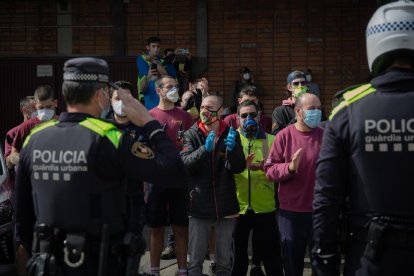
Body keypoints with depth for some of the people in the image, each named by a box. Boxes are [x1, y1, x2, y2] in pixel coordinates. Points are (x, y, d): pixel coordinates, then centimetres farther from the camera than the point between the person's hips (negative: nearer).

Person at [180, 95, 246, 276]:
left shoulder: (231, 134, 2)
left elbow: (239, 167, -6)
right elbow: (185, 163, -15)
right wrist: (205, 149, -31)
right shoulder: (192, 134, -1)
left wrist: (232, 149, -25)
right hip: (199, 205, -1)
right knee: (195, 259, 8)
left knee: (224, 260, 13)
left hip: (225, 205, 1)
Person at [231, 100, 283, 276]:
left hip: (265, 206, 0)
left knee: (271, 252, 8)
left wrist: (265, 167, -20)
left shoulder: (270, 139, 5)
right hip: (238, 206, 0)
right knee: (237, 253, 13)